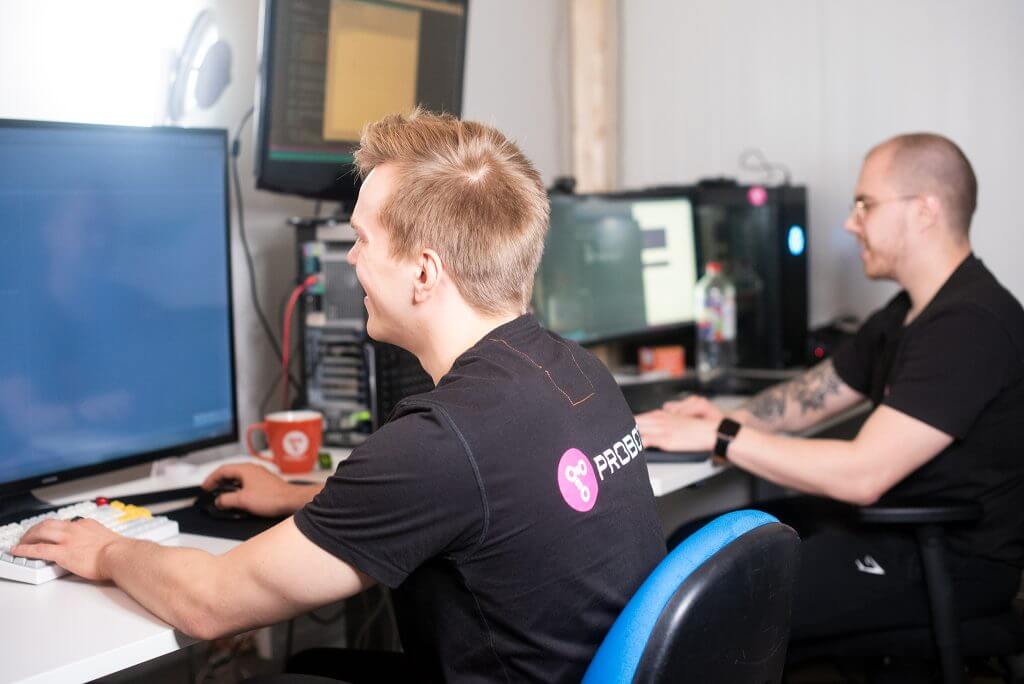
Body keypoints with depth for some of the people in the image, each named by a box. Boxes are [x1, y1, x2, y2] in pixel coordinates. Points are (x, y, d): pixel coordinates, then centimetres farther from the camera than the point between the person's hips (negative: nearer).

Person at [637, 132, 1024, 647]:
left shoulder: (971, 324, -23)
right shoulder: (909, 312, 11)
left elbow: (862, 474, -29)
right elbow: (813, 393, 18)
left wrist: (719, 436, -23)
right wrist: (727, 418, -2)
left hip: (949, 563, -10)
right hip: (885, 518, 10)